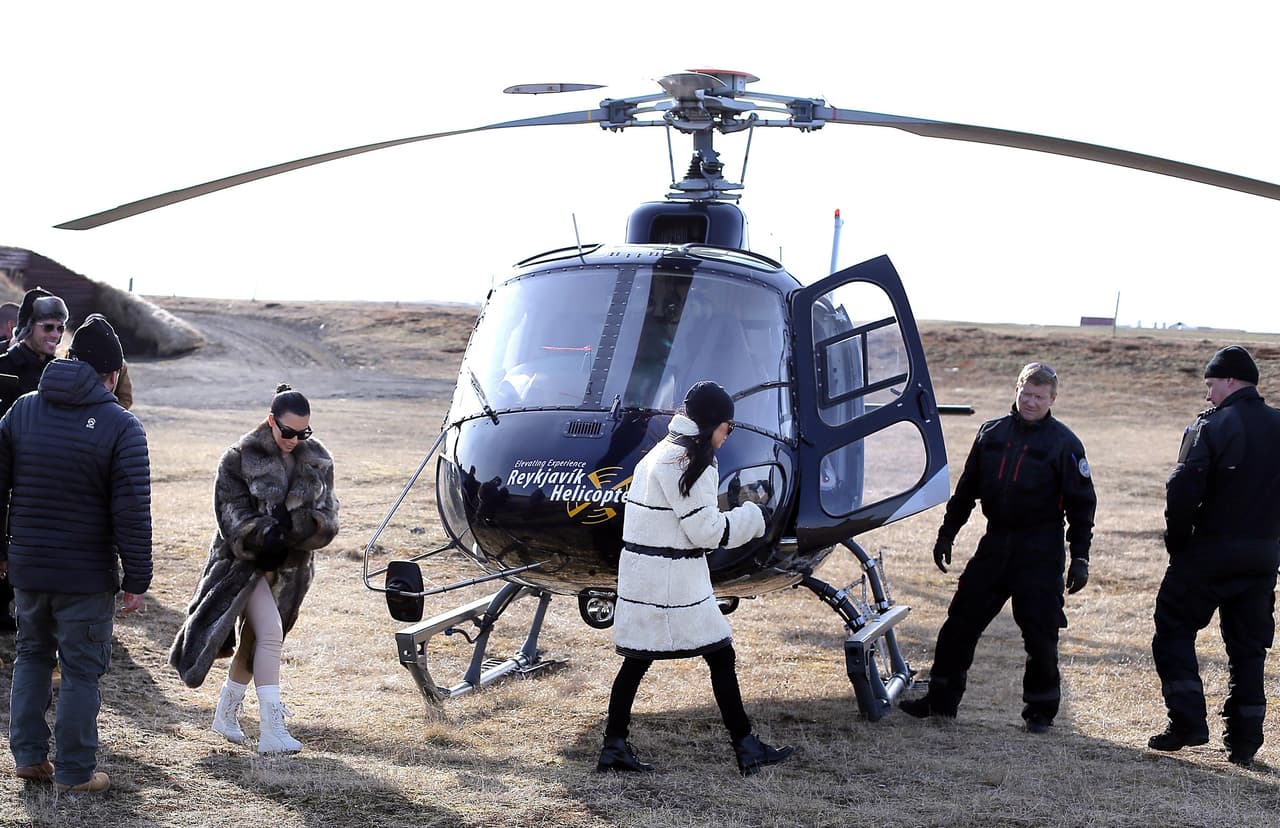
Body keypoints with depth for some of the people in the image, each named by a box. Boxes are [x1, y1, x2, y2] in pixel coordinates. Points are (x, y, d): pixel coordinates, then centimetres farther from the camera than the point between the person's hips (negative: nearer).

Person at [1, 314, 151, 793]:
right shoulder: (121, 427, -13)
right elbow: (132, 511, -15)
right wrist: (136, 578, -8)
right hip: (87, 574, -5)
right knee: (81, 670, 5)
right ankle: (74, 772, 11)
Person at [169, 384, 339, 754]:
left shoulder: (318, 462, 1)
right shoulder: (241, 459, -11)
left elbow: (327, 517, 0)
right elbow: (231, 515, -13)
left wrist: (295, 525, -20)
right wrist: (264, 535, -29)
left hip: (289, 567, 5)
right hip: (245, 561, -5)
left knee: (253, 640, 16)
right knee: (270, 633, -19)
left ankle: (226, 712, 34)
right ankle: (272, 730, -20)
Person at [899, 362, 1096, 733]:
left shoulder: (1064, 444, -4)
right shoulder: (991, 433, 8)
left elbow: (1081, 504, -3)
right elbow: (966, 489, 16)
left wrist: (1080, 557, -8)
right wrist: (946, 534, 15)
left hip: (1041, 552, -4)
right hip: (995, 544, 4)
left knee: (1040, 633, -1)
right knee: (961, 620, 4)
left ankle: (1040, 709, 15)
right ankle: (941, 699, 15)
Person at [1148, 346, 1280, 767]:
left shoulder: (1210, 427, -13)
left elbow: (1182, 491, -18)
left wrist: (1176, 540, -4)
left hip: (1209, 551, -5)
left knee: (1174, 630, 7)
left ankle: (1188, 722, -2)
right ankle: (1244, 740, 13)